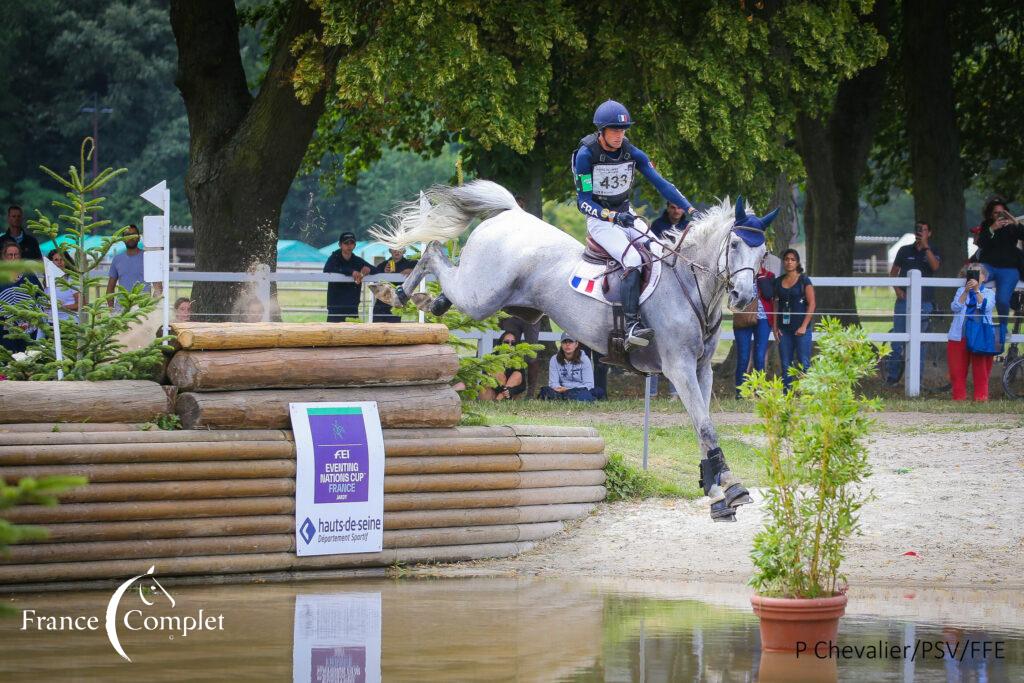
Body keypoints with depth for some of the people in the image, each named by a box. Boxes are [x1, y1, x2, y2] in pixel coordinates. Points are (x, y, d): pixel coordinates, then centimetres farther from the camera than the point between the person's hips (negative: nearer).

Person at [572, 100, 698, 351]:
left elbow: (661, 184, -2)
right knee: (633, 260, -29)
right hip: (600, 220, -6)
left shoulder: (632, 153, -1)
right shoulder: (586, 155, -14)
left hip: (627, 217, 6)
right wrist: (611, 216, -32)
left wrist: (689, 208, -12)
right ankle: (632, 327, -37)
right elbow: (583, 201, -16)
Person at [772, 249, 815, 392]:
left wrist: (804, 326, -11)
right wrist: (775, 327, 5)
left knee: (804, 363, -7)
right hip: (784, 329, 4)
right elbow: (775, 305, 14)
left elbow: (811, 304, -5)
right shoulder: (778, 281, 11)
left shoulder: (804, 281, -1)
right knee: (785, 365, 5)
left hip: (800, 328, -4)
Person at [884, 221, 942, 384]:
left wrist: (925, 247, -19)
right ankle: (892, 376, 5)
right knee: (898, 338, -2)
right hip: (904, 299, 1)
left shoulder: (933, 252, 7)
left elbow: (935, 266, -15)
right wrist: (897, 289, -3)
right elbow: (893, 272, 13)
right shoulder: (905, 250, 10)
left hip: (924, 302, -1)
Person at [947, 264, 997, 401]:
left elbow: (986, 307, -11)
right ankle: (959, 396, 6)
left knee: (981, 369, -5)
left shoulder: (989, 293, 10)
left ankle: (981, 395, 0)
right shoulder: (961, 291, 14)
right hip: (960, 337, 2)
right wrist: (966, 291, -14)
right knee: (958, 370, 0)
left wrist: (976, 290, -20)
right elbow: (955, 307, -3)